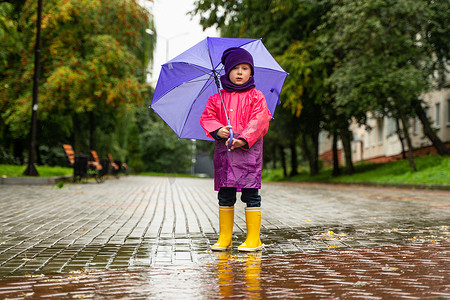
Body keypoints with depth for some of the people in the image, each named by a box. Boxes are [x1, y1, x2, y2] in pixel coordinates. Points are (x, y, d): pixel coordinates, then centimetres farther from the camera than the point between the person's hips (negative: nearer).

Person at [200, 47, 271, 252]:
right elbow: (206, 117, 8)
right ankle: (224, 237, 15)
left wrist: (244, 139, -19)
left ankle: (254, 238, 4)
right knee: (225, 195, 6)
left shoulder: (256, 97, 4)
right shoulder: (217, 98, 12)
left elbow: (260, 121, -6)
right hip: (223, 150, 3)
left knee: (250, 194, -3)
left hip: (248, 150, -3)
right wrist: (218, 130, -13)